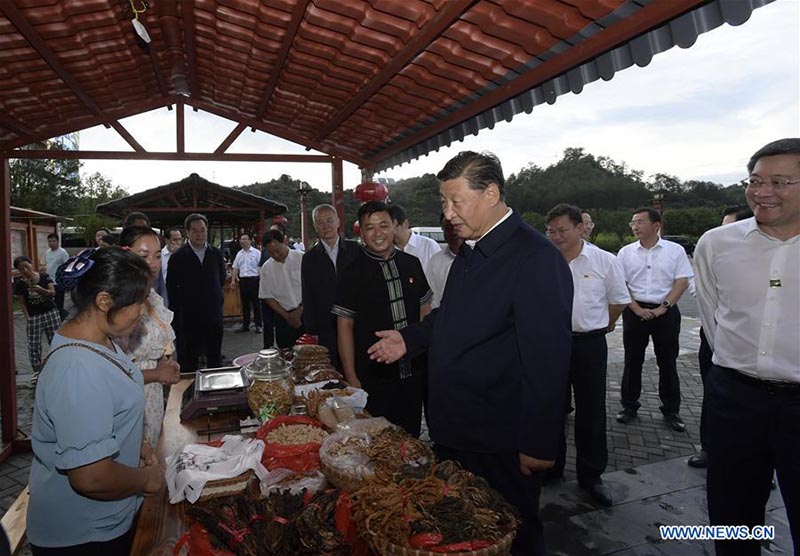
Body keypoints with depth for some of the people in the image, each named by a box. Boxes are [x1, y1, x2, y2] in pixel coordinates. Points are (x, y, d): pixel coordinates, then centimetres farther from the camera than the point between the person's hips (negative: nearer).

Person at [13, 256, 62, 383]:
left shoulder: (44, 276, -4)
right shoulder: (19, 283, -3)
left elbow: (53, 293, -7)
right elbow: (22, 303, 1)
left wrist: (41, 290, -26)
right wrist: (27, 317, -8)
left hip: (51, 312, 0)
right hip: (33, 317, 0)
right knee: (33, 345, 4)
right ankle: (37, 371, 17)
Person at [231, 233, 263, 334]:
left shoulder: (256, 253, -3)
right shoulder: (239, 254, 12)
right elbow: (235, 268, 15)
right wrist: (233, 280, 6)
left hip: (253, 279, -5)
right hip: (242, 280, 5)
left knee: (256, 303, 1)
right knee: (245, 304, 10)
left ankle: (258, 325, 8)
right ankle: (245, 325, 18)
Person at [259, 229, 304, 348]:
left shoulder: (302, 259, -4)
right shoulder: (266, 268, 4)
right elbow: (267, 296, 6)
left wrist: (300, 310, -8)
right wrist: (286, 316, -3)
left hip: (305, 313, -2)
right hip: (283, 318, 2)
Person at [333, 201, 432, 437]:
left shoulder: (412, 264, 3)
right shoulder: (353, 274, -8)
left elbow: (425, 311, 10)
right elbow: (345, 327, -7)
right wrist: (351, 378, -9)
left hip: (414, 373, 4)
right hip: (373, 378, -3)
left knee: (411, 436, 17)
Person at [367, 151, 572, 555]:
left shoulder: (537, 259, -21)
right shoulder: (469, 251, 7)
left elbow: (547, 360, -22)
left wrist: (538, 445, -19)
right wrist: (410, 339, 7)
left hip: (499, 446, -8)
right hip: (453, 431, 8)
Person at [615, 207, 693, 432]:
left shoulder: (675, 250, 1)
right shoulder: (626, 252, 5)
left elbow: (682, 282, -3)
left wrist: (662, 308, -12)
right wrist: (637, 309, -8)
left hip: (666, 311, -1)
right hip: (635, 311, 1)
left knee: (668, 363, 5)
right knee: (632, 361, 7)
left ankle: (671, 410, 18)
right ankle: (629, 405, 19)